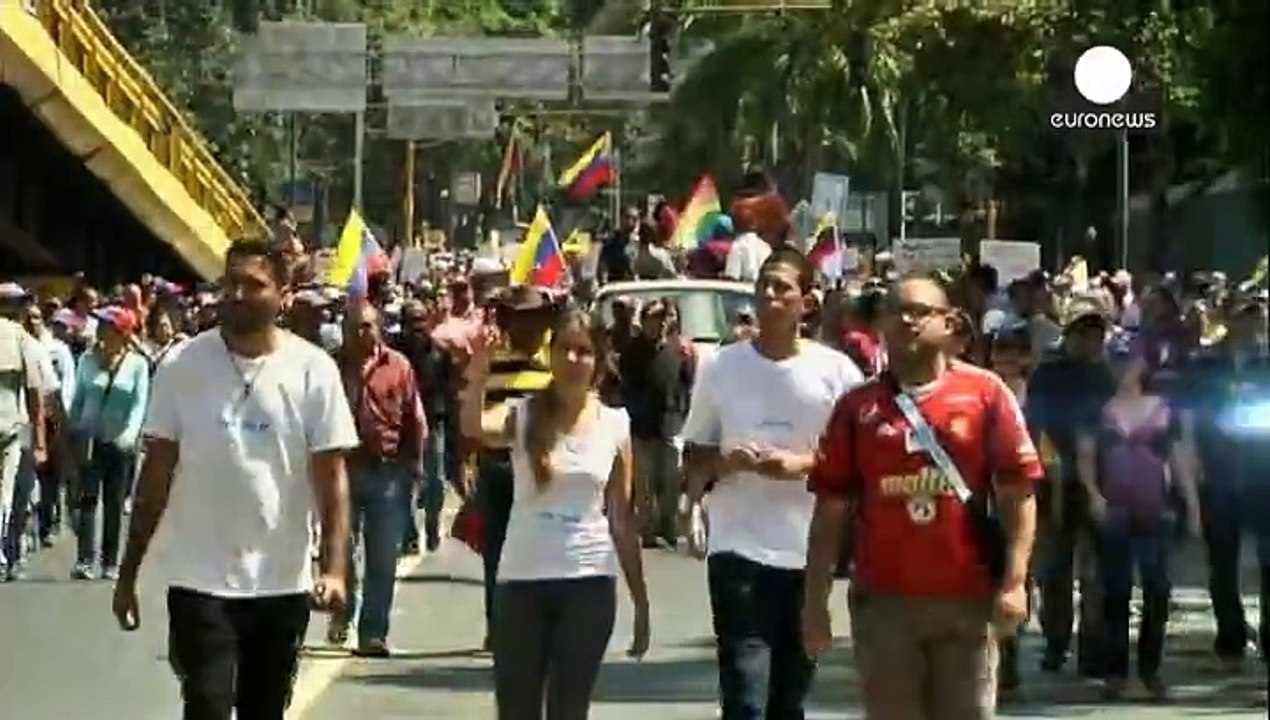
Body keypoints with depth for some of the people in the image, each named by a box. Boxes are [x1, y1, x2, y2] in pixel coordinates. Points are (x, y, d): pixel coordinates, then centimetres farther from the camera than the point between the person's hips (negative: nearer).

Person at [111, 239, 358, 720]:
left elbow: (331, 477, -4)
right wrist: (127, 573, 2)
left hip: (283, 583, 1)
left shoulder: (313, 370, -4)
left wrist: (334, 568, -16)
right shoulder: (182, 366, -3)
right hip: (199, 581, -1)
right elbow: (156, 474, 2)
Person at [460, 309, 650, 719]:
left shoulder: (615, 424, 3)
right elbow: (473, 428, -25)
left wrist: (640, 600, 6)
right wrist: (477, 378, -46)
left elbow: (622, 518, 7)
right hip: (522, 580, -1)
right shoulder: (522, 415, -2)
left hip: (589, 583, 1)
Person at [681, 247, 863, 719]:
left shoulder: (836, 371, 0)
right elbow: (696, 456, 9)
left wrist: (802, 464, -13)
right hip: (738, 550, -1)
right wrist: (727, 461, -13)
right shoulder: (721, 367, 3)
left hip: (810, 553, 1)